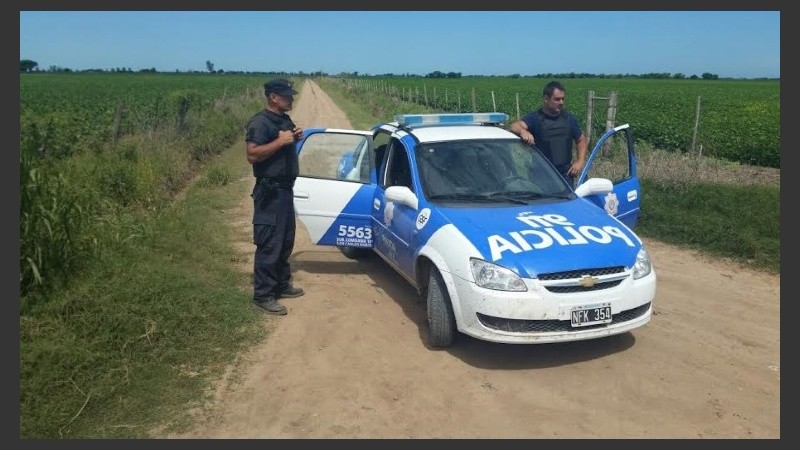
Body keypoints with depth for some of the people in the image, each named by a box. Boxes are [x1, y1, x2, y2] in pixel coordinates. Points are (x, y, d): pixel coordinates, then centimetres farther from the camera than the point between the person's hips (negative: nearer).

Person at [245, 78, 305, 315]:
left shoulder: (285, 119, 13)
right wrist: (280, 141, -23)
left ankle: (282, 284, 30)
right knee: (269, 245, -6)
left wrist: (295, 138, 6)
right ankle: (263, 295, 2)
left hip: (286, 189, 10)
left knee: (286, 241, 17)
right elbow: (253, 155, -24)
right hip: (270, 191, -9)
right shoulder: (260, 122, -14)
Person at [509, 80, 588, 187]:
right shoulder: (534, 118, -4)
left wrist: (580, 161, 3)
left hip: (565, 174, 4)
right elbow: (515, 126, -22)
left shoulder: (569, 118, 10)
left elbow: (581, 140, 19)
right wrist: (523, 131, -47)